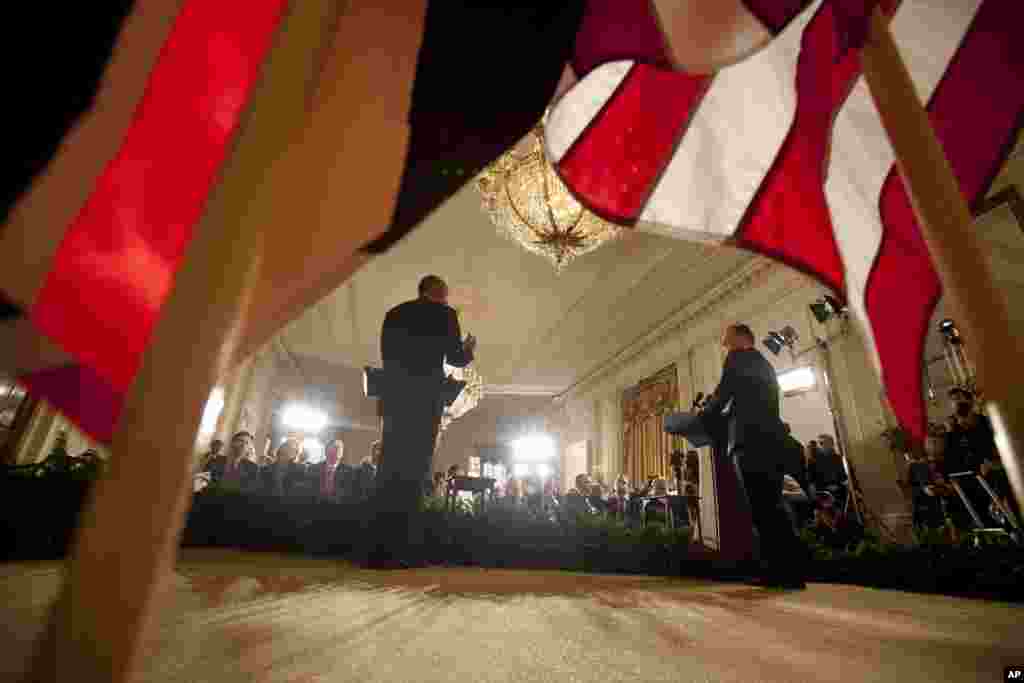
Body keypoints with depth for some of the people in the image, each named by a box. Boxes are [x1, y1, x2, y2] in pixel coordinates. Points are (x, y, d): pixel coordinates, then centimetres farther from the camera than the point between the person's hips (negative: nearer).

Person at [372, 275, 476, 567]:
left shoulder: (394, 313, 16)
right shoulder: (444, 314, 1)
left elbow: (387, 357, 16)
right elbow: (455, 358, -1)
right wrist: (469, 350, 20)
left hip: (394, 397, 5)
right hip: (425, 398, -5)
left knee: (390, 468, 9)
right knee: (412, 471, -2)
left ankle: (381, 547, 11)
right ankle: (392, 550, -2)